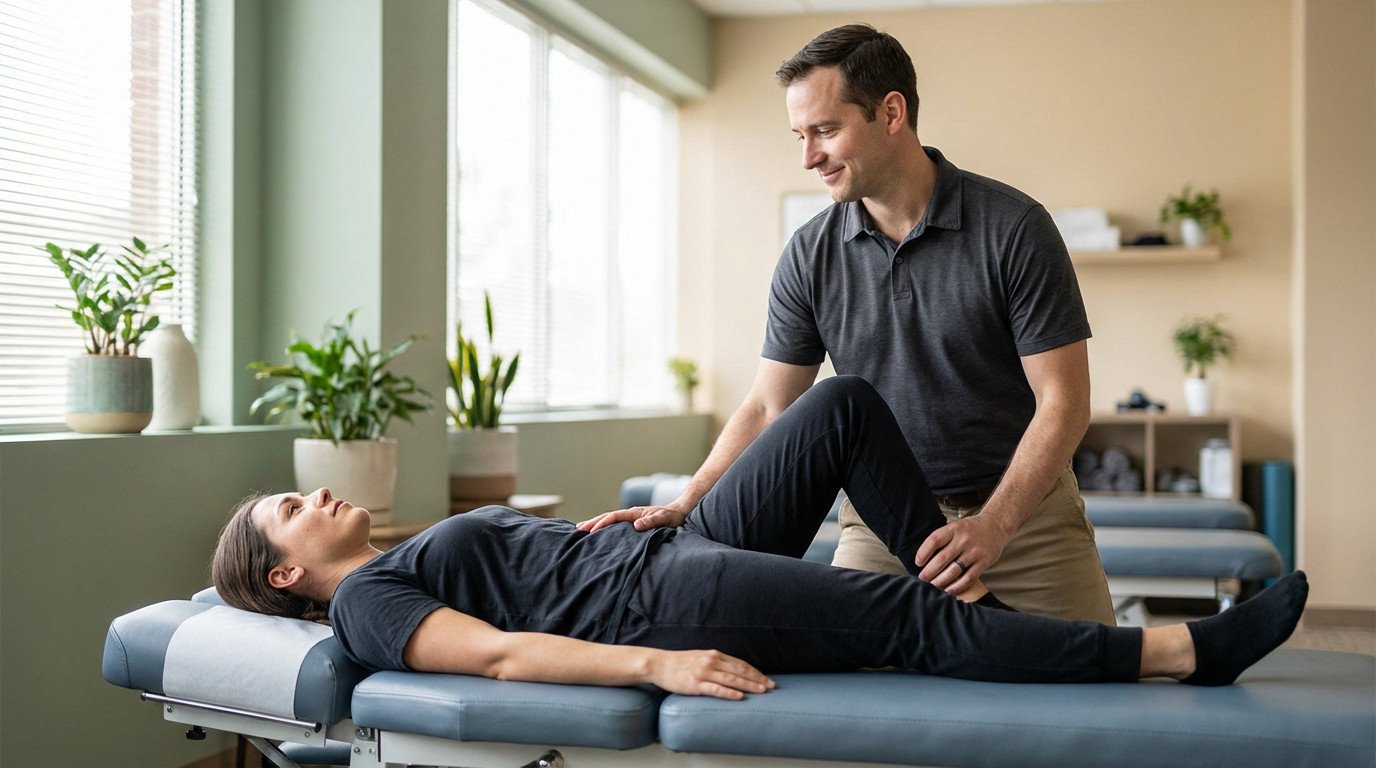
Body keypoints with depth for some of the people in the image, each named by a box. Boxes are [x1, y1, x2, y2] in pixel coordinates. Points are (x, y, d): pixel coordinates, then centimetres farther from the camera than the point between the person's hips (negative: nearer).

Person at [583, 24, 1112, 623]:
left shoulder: (1013, 227, -13)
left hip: (1024, 511, -2)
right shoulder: (810, 254, -3)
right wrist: (685, 507, -14)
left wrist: (992, 525, -27)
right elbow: (768, 408, 1)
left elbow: (1062, 401, -14)